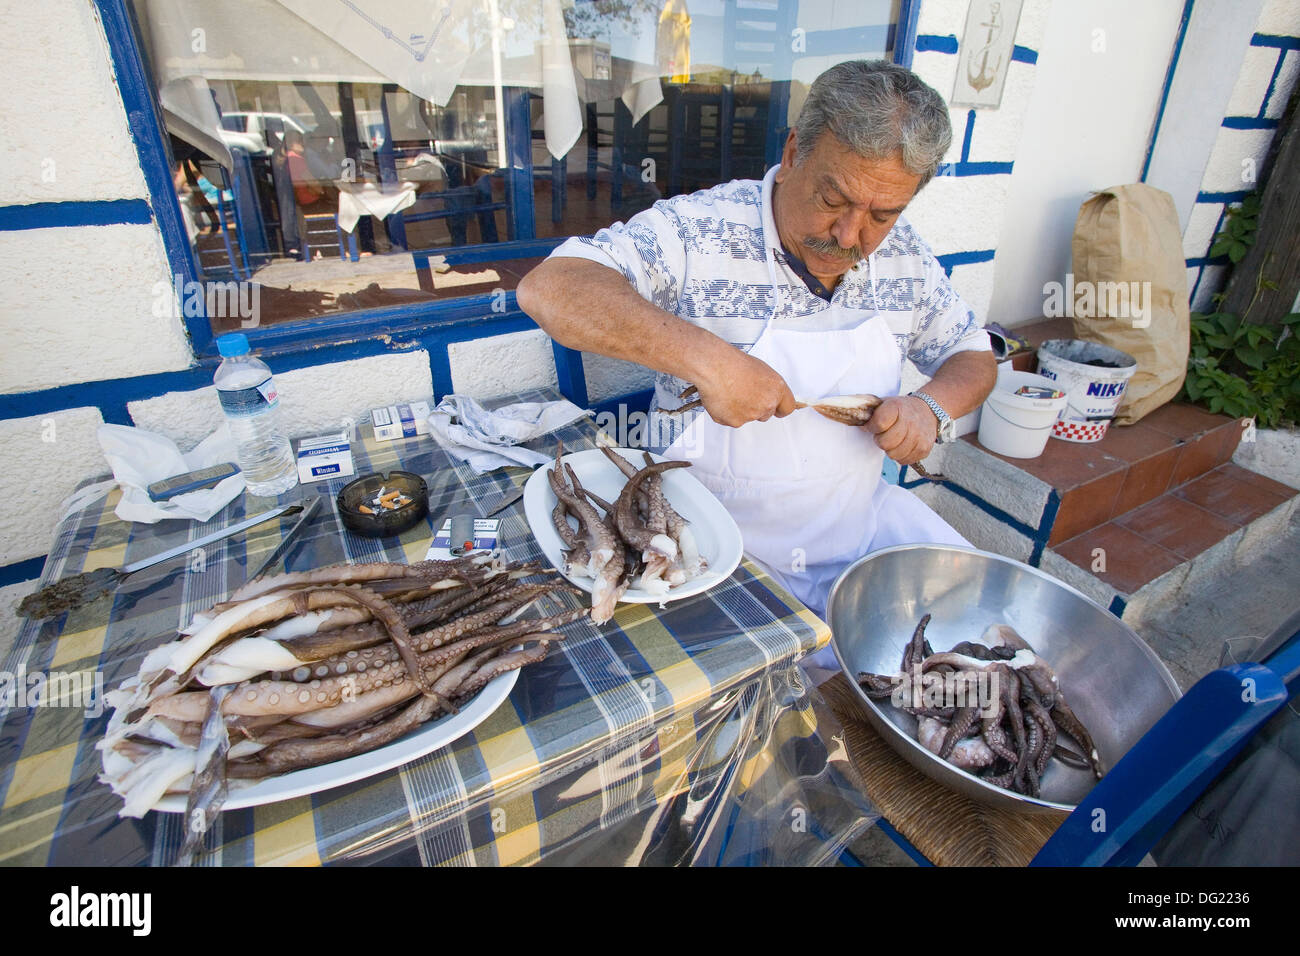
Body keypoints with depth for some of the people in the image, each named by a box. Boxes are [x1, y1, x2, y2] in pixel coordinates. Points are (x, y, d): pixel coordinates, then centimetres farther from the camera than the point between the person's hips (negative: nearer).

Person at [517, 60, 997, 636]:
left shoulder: (905, 255, 2)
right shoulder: (698, 230, -16)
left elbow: (973, 356, 15)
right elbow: (548, 289, -27)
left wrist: (932, 407, -9)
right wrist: (704, 356, -37)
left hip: (863, 519, 6)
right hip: (726, 543, -5)